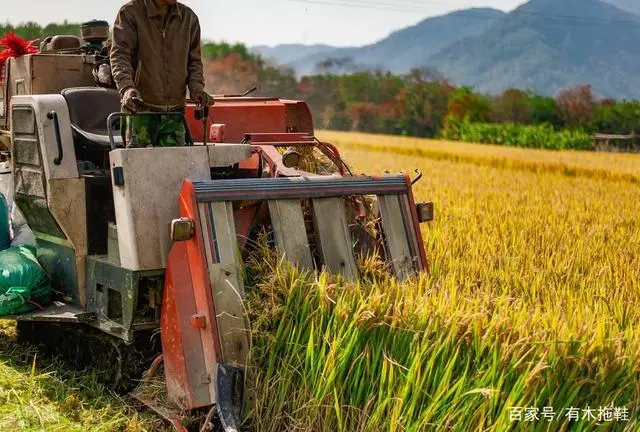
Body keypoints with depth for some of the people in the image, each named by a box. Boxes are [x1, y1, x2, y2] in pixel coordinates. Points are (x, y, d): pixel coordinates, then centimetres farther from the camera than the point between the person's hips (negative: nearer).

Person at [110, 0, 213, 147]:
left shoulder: (188, 17, 11)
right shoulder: (130, 13, -1)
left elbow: (194, 60, 16)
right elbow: (119, 54, -10)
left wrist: (196, 87, -4)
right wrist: (126, 88, -27)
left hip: (175, 111, 4)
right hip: (141, 109, -3)